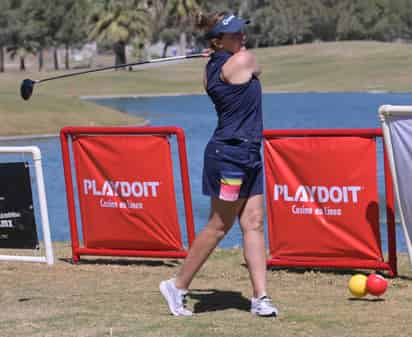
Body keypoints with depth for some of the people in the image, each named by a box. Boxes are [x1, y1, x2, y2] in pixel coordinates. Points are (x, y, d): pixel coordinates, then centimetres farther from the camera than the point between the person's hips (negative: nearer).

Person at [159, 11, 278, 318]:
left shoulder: (212, 69, 9)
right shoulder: (243, 60, -14)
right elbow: (256, 72, 9)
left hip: (248, 155, 8)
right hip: (230, 154, -8)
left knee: (254, 223, 3)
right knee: (219, 226, -1)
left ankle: (261, 297, 0)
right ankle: (178, 286, 9)